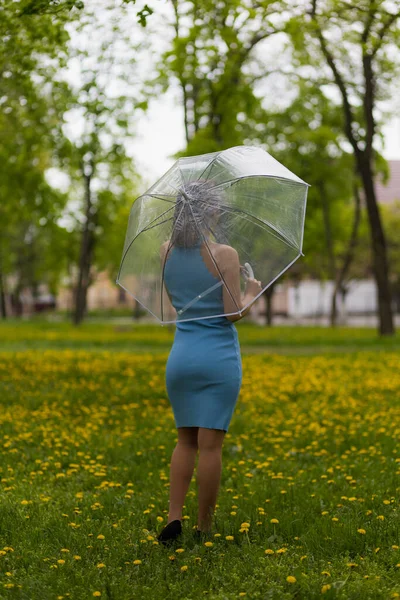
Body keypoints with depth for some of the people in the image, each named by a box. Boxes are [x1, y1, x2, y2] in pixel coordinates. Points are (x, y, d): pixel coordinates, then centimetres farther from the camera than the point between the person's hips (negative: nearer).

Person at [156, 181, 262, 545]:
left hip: (181, 357, 5)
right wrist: (252, 292, 5)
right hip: (219, 357, -4)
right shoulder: (225, 255, -14)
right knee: (210, 445, 2)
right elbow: (235, 313, -14)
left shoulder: (166, 252, 3)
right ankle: (204, 528, 8)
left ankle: (174, 519, 5)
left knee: (186, 440, 16)